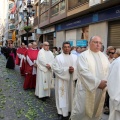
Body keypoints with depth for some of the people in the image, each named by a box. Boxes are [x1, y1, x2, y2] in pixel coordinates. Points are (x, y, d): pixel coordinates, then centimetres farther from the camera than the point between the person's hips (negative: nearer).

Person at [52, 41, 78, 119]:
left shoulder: (75, 57, 6)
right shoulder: (58, 57, -4)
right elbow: (55, 68, -11)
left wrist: (74, 69, -19)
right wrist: (67, 69, -17)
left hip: (72, 80, 4)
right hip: (62, 80, -3)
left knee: (71, 95, 11)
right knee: (62, 96, 2)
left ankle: (71, 110, 26)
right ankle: (62, 112, 11)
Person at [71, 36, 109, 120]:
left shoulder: (104, 57, 10)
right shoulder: (83, 55, -7)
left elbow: (108, 70, 5)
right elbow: (84, 72, -18)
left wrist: (105, 82, -12)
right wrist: (98, 82, -19)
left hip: (100, 89, 5)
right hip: (86, 88, -5)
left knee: (96, 111, 16)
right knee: (81, 111, 1)